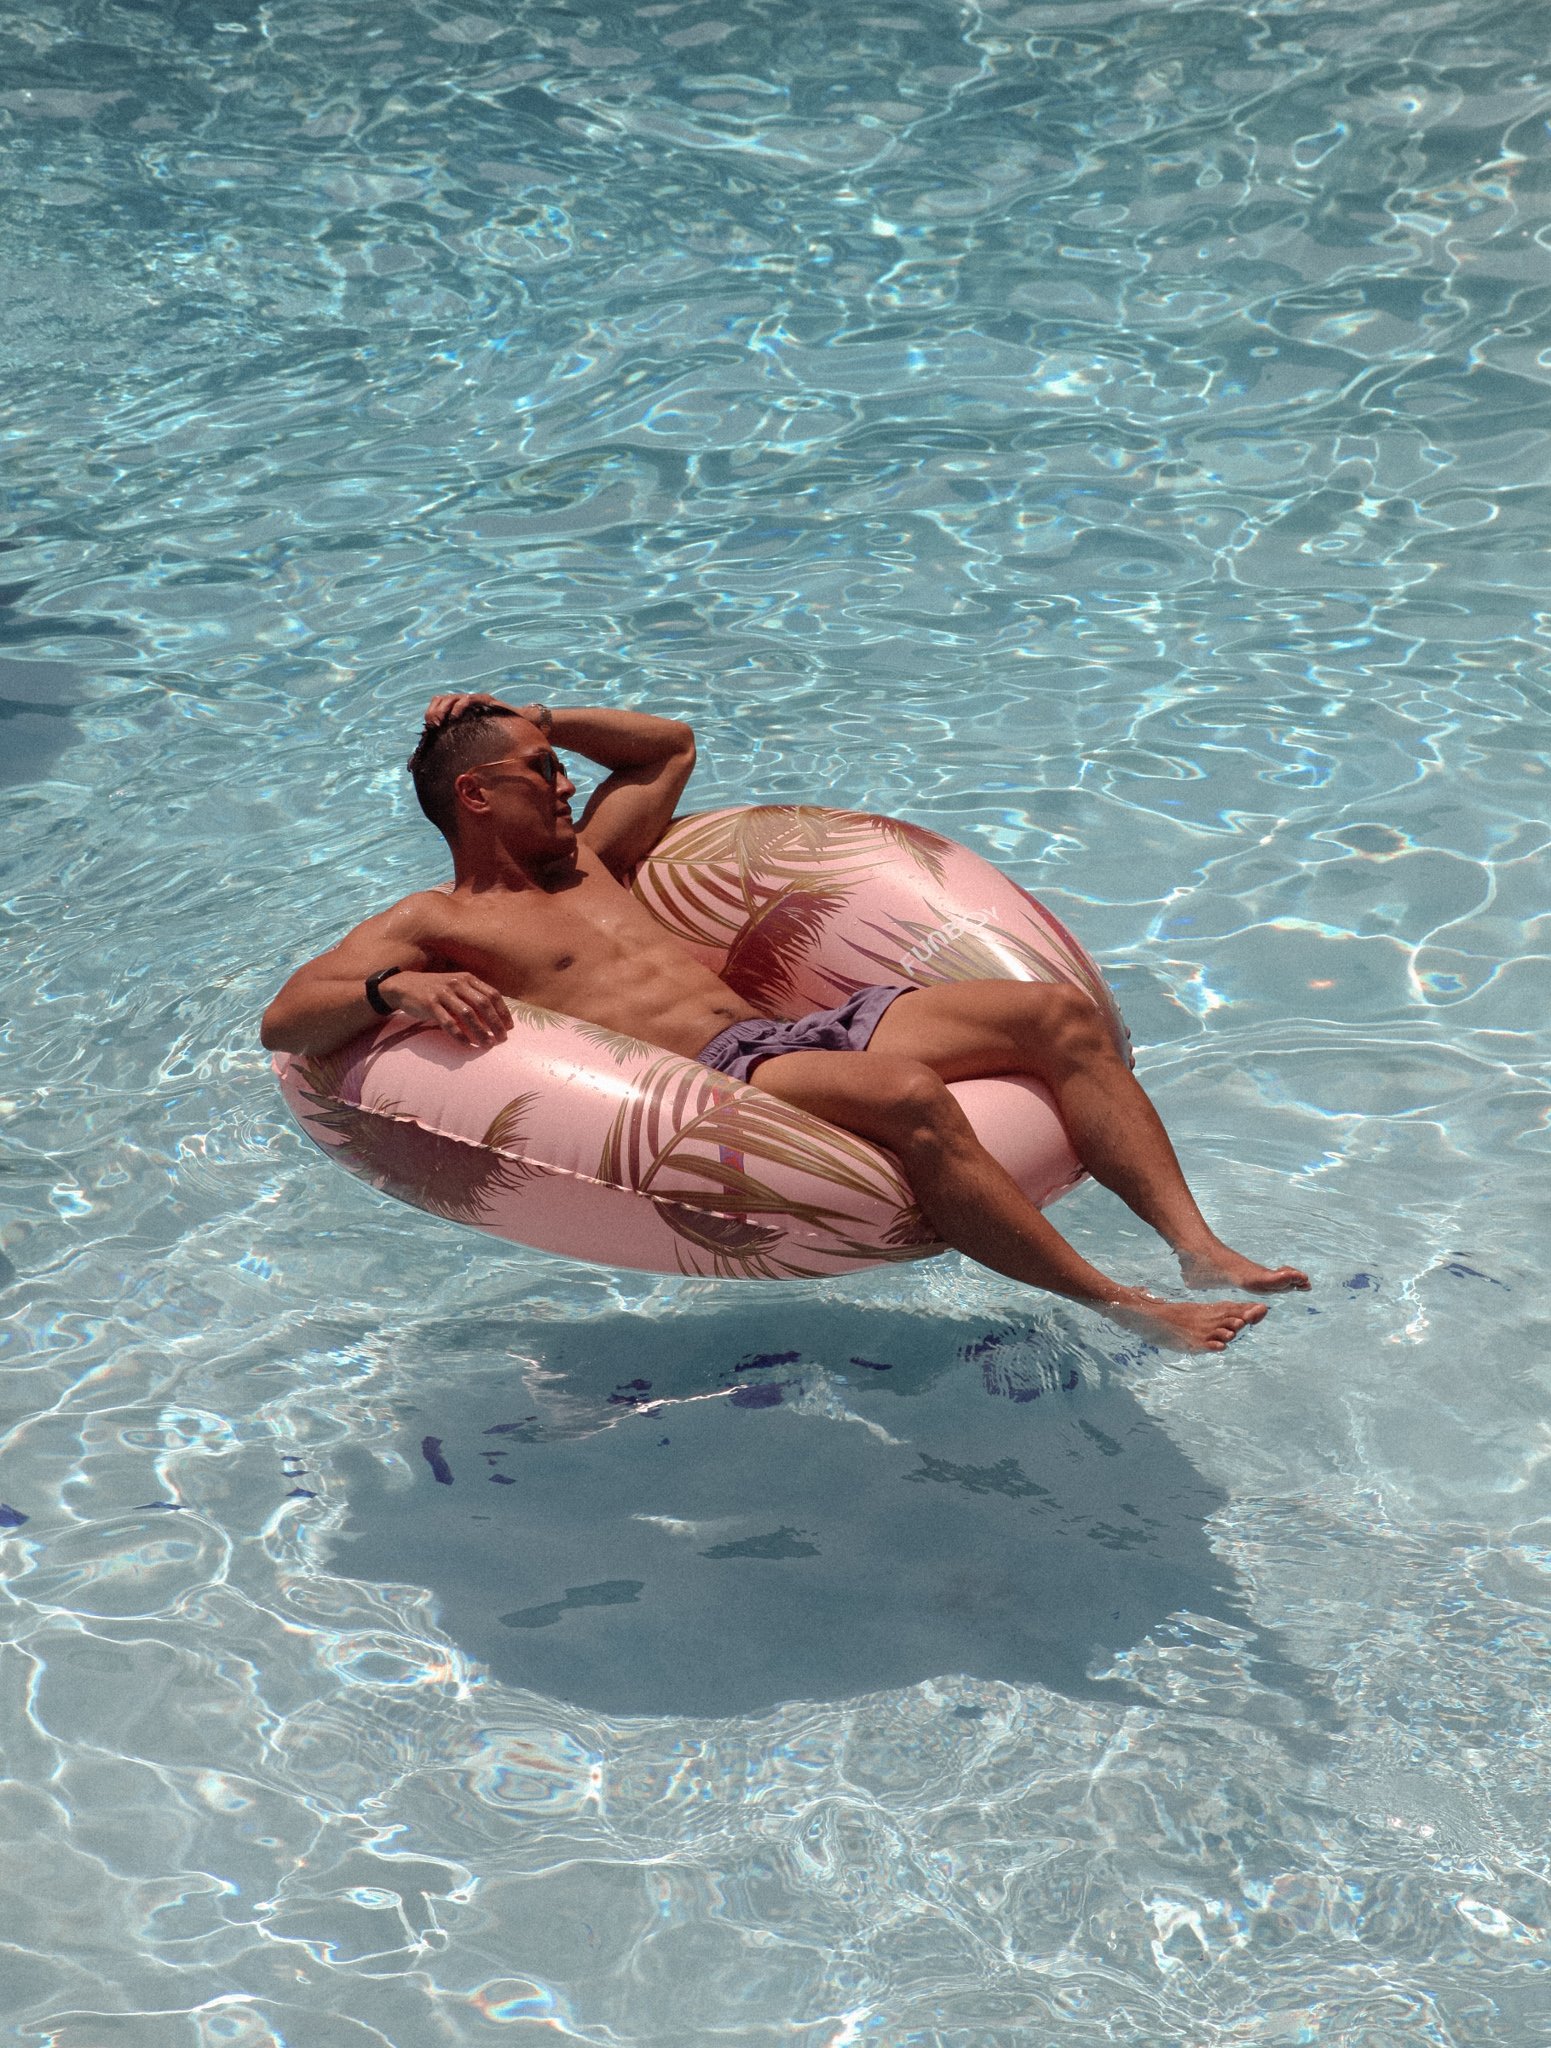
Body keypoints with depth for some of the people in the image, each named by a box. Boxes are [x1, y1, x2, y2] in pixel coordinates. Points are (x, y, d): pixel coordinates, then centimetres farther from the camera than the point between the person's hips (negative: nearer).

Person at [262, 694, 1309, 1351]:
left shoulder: (583, 860, 30)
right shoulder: (435, 923, 7)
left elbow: (671, 744, 44)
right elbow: (284, 1017, -4)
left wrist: (531, 718, 31)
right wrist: (400, 988, -24)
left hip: (794, 1034, 9)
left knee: (1060, 1011, -9)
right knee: (912, 1096, -38)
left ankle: (1201, 1248, -18)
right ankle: (1125, 1307, -31)